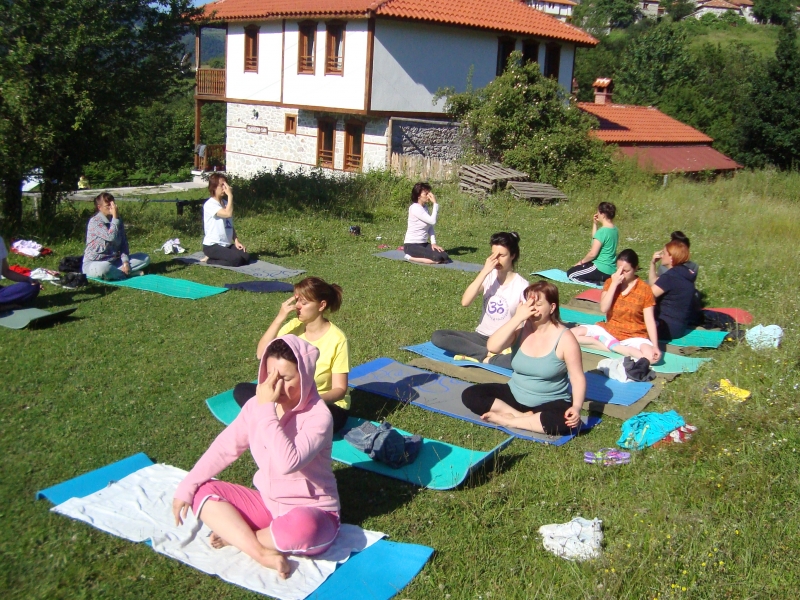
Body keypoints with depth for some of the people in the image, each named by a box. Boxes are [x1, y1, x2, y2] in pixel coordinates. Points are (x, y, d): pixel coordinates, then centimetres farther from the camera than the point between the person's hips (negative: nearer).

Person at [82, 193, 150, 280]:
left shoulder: (118, 221, 8)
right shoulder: (95, 221, -14)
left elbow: (124, 243, 5)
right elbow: (111, 237, -28)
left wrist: (125, 261, -10)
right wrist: (115, 216, -23)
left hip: (114, 262, 8)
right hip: (94, 263, -7)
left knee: (145, 258, -5)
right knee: (104, 267, -44)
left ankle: (114, 272, -18)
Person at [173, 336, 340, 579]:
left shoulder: (318, 416, -23)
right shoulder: (258, 405, -5)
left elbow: (288, 463, -38)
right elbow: (225, 447, 3)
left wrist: (267, 411, -34)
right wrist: (187, 486, -3)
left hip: (311, 515, -6)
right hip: (267, 503, 6)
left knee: (301, 527, -40)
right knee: (202, 491, -8)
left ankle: (233, 535, -10)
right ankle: (261, 553, -22)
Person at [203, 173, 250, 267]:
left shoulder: (225, 204, 12)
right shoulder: (210, 204, -14)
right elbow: (228, 214, -29)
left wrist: (236, 241, 1)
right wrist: (230, 195, -23)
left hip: (227, 244, 8)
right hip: (212, 246, -8)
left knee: (246, 257, -12)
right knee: (237, 259, -26)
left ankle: (213, 258, 4)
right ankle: (210, 260, -3)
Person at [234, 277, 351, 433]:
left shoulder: (337, 339, -18)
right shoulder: (294, 326, -5)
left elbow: (339, 389, -16)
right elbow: (262, 354, -14)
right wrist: (279, 319, -22)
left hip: (328, 404, -5)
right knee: (242, 390, -10)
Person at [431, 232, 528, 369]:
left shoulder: (521, 285, -6)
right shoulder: (489, 276, 1)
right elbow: (465, 301, -14)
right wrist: (484, 271, -17)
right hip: (482, 337, 4)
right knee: (437, 336, -20)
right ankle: (490, 354, -22)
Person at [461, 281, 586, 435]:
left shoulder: (564, 338, -14)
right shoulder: (521, 327, -6)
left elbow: (578, 377, -13)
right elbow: (492, 347, -22)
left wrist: (576, 407, -29)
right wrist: (517, 317, -25)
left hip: (550, 403, -3)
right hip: (514, 395, 3)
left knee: (566, 421, -37)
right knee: (470, 395, -14)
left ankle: (507, 420, -21)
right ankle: (523, 417, -18)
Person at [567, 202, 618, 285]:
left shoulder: (602, 231, -21)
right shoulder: (614, 229, 6)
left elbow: (593, 254, -20)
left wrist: (581, 262, -4)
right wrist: (595, 224, 11)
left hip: (602, 269, -9)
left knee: (570, 274, 1)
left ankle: (599, 284, -12)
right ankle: (606, 280, 10)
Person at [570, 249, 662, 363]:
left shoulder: (645, 289, -8)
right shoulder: (610, 282, 0)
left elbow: (649, 320, -11)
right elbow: (604, 309, -14)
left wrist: (655, 346, -22)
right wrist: (614, 283, -18)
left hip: (633, 336, -3)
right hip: (608, 330, 3)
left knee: (652, 357, -34)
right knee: (571, 333, -17)